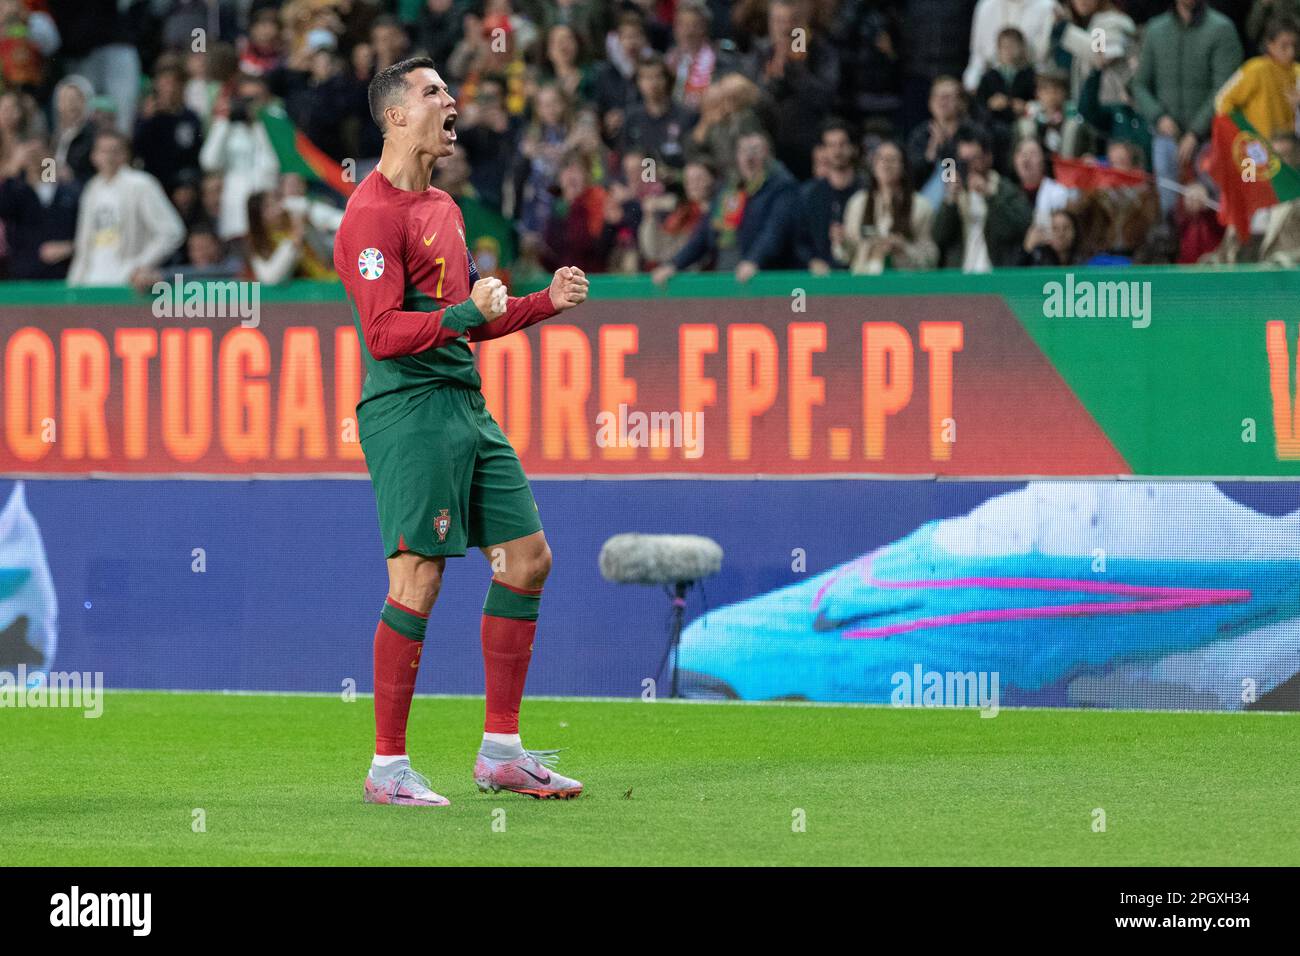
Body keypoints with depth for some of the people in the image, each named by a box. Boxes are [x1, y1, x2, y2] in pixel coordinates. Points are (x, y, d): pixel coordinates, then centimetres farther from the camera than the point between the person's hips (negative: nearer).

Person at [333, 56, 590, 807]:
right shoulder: (374, 212, -11)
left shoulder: (444, 207, 20)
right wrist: (466, 312, -25)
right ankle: (388, 769, -3)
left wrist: (545, 301, 19)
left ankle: (502, 751, 14)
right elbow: (383, 333, -18)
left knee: (528, 558, 7)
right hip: (409, 407, -9)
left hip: (466, 407, 9)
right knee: (418, 580, -10)